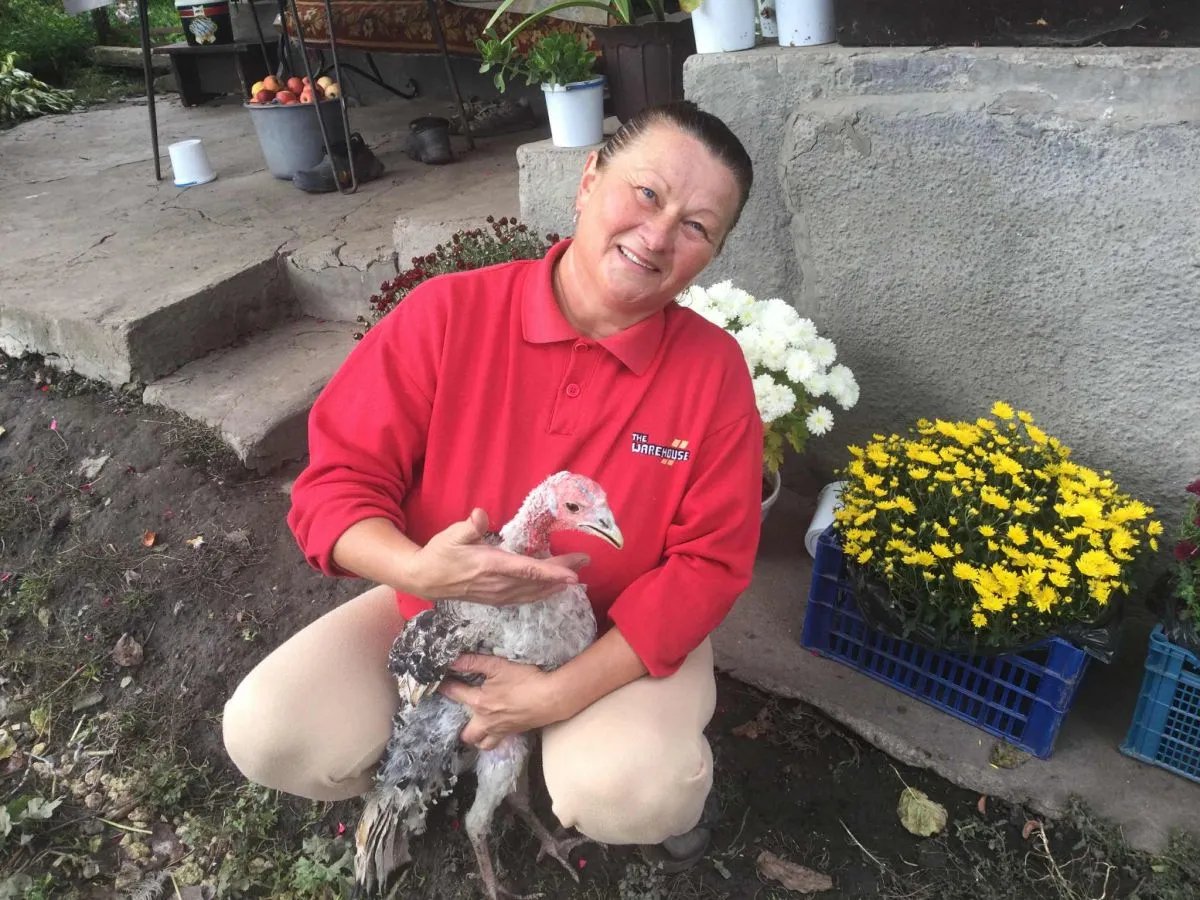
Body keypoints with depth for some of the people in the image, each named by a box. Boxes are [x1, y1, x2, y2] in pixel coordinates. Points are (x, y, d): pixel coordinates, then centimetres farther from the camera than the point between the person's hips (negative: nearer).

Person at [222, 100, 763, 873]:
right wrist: (418, 571, -33)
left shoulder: (715, 370, -15)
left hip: (622, 638, -1)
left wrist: (561, 693, -22)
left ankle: (667, 753, 9)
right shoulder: (448, 313, -16)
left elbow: (707, 564, -14)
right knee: (267, 735, -15)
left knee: (631, 796, -30)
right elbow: (336, 482, -11)